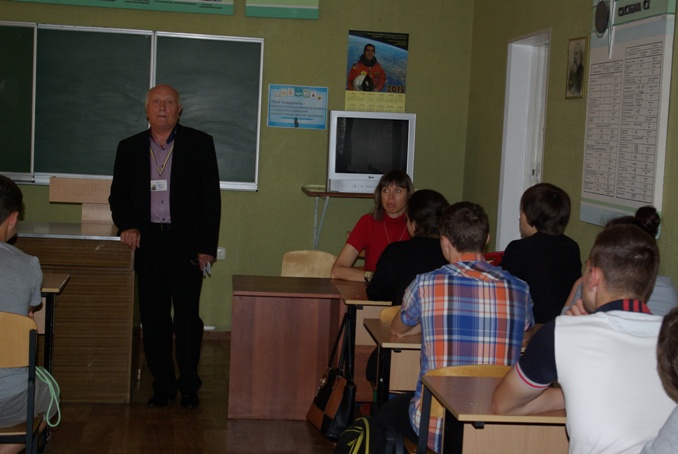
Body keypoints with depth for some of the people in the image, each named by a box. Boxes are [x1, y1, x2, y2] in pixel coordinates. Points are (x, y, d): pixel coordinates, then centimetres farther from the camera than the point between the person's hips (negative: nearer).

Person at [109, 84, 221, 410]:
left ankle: (189, 386, 12)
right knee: (153, 319, 6)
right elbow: (118, 195, 15)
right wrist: (127, 225, -6)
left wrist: (206, 247, -5)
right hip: (147, 243, 3)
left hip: (186, 244, -3)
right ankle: (162, 385, 17)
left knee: (187, 318, -2)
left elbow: (211, 198, 0)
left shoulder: (199, 144, 2)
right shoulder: (129, 148, 11)